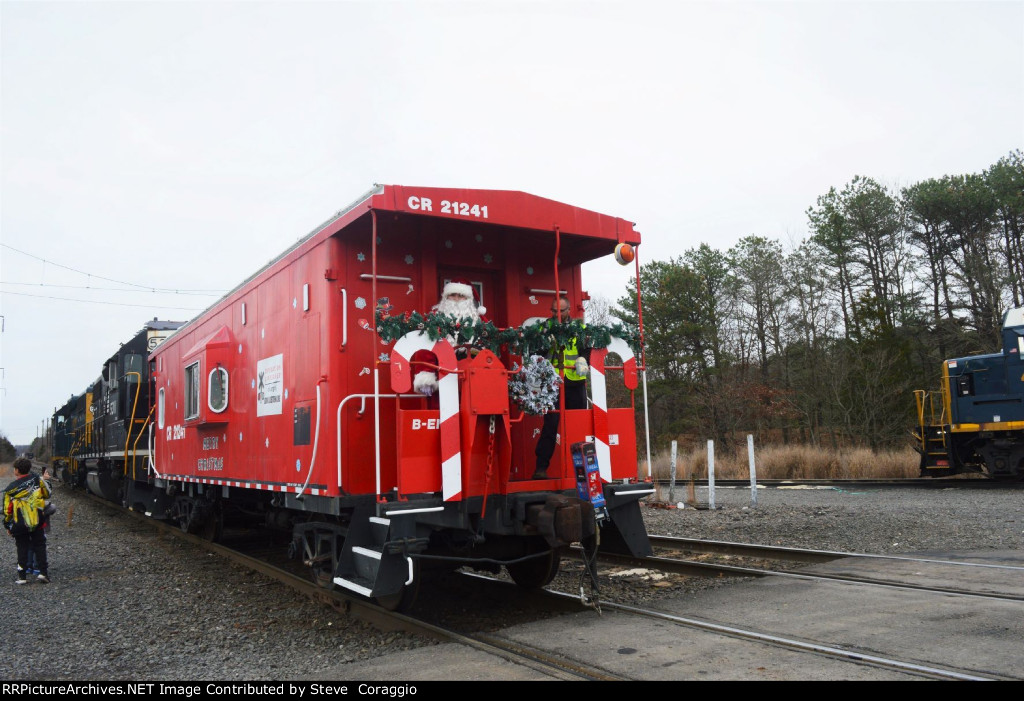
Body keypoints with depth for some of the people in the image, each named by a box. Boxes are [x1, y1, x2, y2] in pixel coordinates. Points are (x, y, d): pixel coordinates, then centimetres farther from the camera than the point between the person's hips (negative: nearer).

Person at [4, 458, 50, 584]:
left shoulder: (10, 488, -3)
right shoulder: (37, 479, -4)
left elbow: (7, 509, 2)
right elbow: (47, 494, 6)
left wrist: (7, 526, 14)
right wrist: (44, 481, 20)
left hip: (19, 524, 0)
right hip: (37, 521, 0)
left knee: (22, 548, 11)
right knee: (39, 546, 9)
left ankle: (22, 576, 10)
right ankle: (43, 572, 1)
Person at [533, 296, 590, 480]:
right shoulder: (545, 327, 7)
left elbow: (587, 349, 4)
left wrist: (583, 361, -16)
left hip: (575, 382, 2)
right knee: (550, 425, -6)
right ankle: (541, 467, -2)